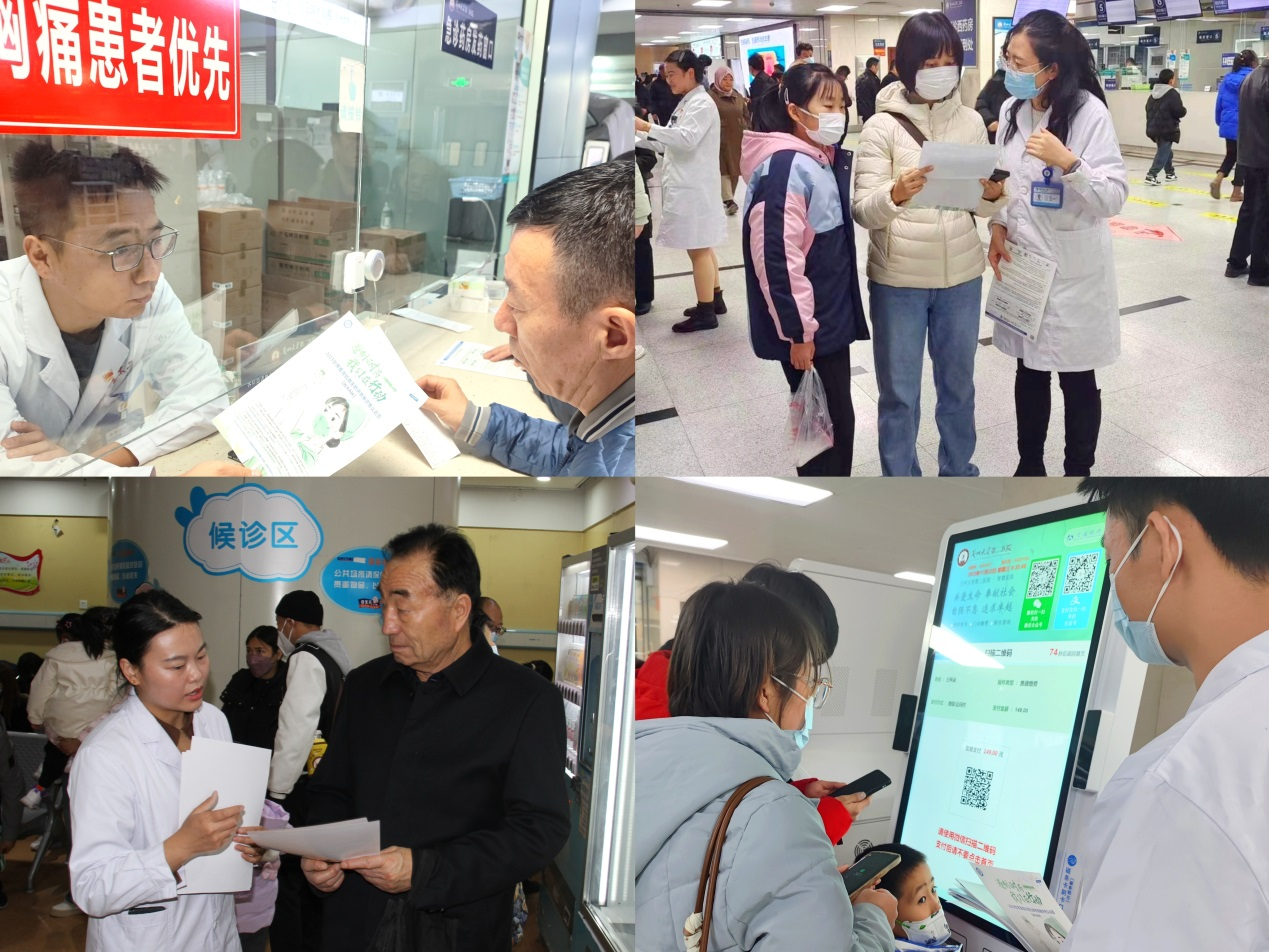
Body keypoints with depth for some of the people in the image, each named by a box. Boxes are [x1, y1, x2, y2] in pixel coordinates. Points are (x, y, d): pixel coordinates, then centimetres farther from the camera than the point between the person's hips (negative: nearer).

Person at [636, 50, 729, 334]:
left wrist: (647, 127, -27)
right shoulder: (686, 103, 16)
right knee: (702, 246, 16)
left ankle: (706, 312, -2)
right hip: (688, 185, 10)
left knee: (698, 248, -6)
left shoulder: (702, 104, -13)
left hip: (695, 187, -10)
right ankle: (714, 300, 26)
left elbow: (687, 138, -25)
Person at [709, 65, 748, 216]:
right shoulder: (711, 97, -5)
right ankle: (729, 200, -12)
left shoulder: (738, 97, 13)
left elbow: (745, 117, 16)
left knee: (734, 169, 8)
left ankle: (728, 197, 19)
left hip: (737, 140, 6)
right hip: (720, 140, -6)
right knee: (723, 169, -9)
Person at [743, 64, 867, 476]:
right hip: (806, 324, -9)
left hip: (834, 315, 9)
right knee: (826, 420, 0)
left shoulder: (829, 159, 11)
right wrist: (797, 330, -21)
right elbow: (776, 257, -24)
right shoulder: (785, 167, -19)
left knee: (834, 416, 18)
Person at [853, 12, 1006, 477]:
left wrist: (993, 194, -17)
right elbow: (863, 211, -13)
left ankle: (958, 473, 38)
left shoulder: (971, 122, 2)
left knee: (958, 384, 18)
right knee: (899, 394, 8)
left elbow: (981, 207, 7)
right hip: (898, 280, -3)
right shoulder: (882, 126, -8)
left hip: (961, 276, 3)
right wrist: (896, 195, -34)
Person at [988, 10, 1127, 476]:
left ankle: (1078, 474, 23)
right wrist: (998, 228, -2)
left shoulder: (1088, 112, -16)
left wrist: (1068, 162, -34)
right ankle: (1029, 467, 32)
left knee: (1076, 379, 7)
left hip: (1073, 270, -5)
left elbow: (1114, 197, -20)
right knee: (1029, 371, 17)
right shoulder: (1012, 110, 3)